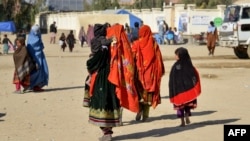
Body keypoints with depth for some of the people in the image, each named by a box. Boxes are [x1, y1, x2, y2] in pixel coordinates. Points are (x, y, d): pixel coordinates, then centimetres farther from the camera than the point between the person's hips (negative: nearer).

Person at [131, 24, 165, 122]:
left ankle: (139, 110, -9)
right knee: (149, 92, 8)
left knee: (139, 90, 10)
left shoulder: (136, 44, -4)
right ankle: (145, 115, 7)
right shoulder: (154, 45, -1)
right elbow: (158, 59, 0)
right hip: (151, 72, 1)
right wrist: (161, 71, 9)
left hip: (139, 71, -1)